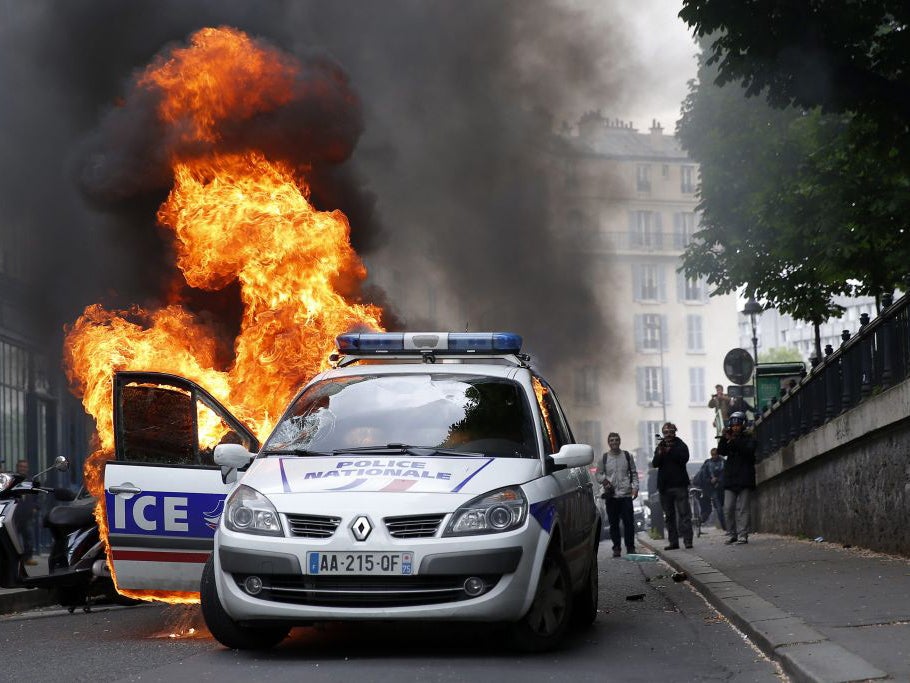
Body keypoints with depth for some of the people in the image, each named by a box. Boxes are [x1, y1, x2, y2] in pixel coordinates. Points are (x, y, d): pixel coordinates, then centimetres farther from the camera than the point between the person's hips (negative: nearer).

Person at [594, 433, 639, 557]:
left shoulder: (627, 456, 8)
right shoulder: (604, 458, 7)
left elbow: (634, 473, 10)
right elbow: (597, 474, 11)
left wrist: (635, 487, -2)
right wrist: (603, 480, -11)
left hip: (626, 495, 0)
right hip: (611, 495, 0)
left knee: (629, 522, -3)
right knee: (614, 523, 3)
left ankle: (630, 547, 5)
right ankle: (616, 548, 10)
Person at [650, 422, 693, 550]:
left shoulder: (680, 445, 4)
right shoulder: (660, 447, 12)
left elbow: (684, 458, -14)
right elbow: (655, 464, 0)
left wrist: (670, 451, -18)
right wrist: (659, 454, -18)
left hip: (679, 484, -4)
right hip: (665, 485, 4)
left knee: (684, 513, -7)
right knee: (669, 516, 5)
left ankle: (688, 540, -9)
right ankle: (673, 542, 8)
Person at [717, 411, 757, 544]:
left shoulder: (748, 438, 5)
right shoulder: (728, 439, 16)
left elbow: (749, 450, -13)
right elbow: (721, 451, 3)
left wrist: (734, 441, -19)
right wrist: (724, 439, -11)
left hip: (744, 479, -4)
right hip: (730, 479, 4)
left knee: (742, 508, -7)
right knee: (728, 508, 0)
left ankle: (742, 535, -6)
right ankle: (731, 534, 8)